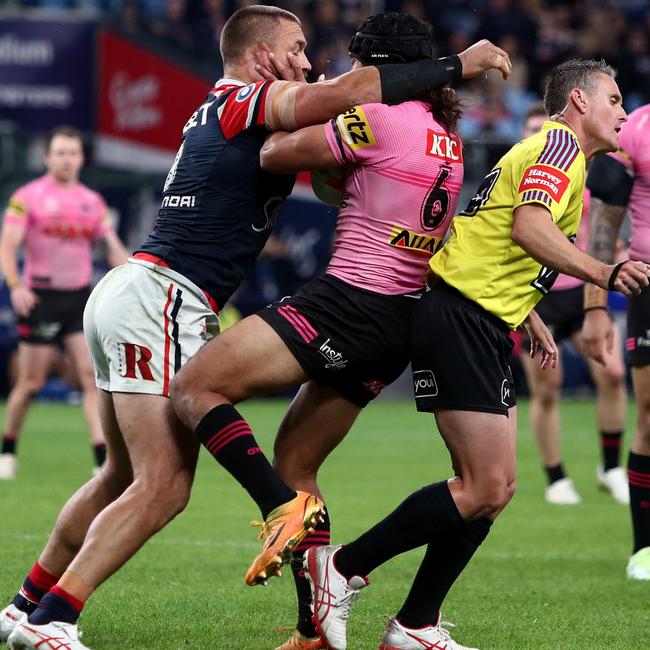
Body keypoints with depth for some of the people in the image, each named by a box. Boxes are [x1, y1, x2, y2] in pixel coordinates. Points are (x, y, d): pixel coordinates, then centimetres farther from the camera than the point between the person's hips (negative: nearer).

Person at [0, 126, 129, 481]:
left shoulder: (92, 202, 9)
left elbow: (113, 249, 13)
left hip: (80, 298, 3)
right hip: (40, 299, -3)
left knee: (92, 375, -9)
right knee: (31, 382, 2)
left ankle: (104, 460, -14)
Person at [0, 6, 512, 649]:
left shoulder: (219, 113, 22)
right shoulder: (244, 103, -7)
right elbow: (344, 92, -22)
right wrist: (458, 64, -15)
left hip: (127, 291, 10)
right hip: (161, 301, -10)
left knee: (122, 476, 18)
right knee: (164, 485, -11)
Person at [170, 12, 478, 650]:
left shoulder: (379, 118, -11)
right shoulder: (447, 138, 16)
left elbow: (274, 155, -8)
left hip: (346, 303, -9)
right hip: (401, 323, 9)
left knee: (194, 387, -10)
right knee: (294, 460, 16)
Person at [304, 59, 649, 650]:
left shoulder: (558, 150, 25)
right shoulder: (560, 143, -8)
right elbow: (528, 226, -26)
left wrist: (534, 323, 34)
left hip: (482, 329, 11)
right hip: (461, 319, -11)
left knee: (495, 488, 8)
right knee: (482, 489, -13)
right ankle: (342, 567, -3)